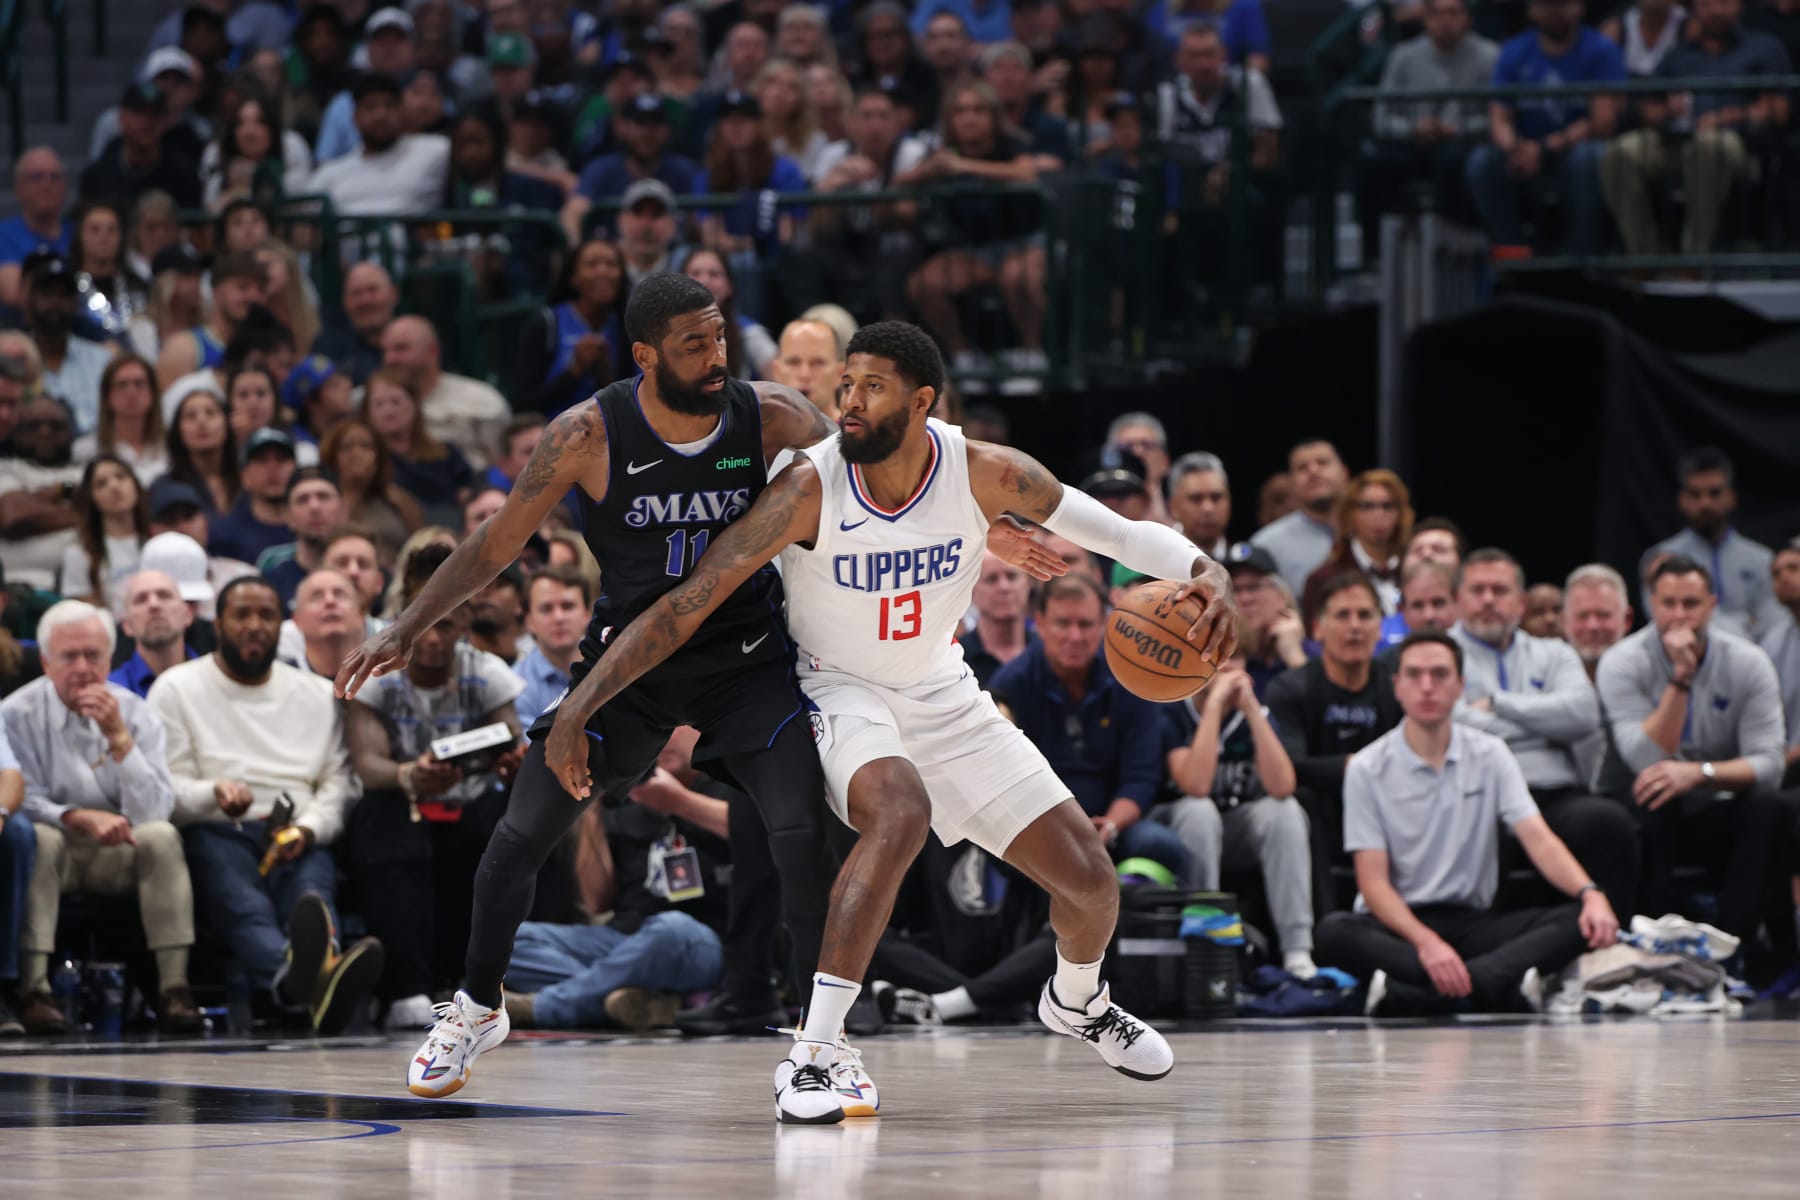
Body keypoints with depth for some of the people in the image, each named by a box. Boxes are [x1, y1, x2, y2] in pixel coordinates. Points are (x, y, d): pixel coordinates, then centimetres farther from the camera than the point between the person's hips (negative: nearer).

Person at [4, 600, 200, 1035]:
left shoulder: (136, 715, -1)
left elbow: (153, 813, -12)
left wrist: (119, 738, -21)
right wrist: (81, 818, -31)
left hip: (117, 858, 2)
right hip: (51, 854, -2)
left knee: (162, 836, -27)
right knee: (38, 837, -34)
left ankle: (174, 987, -30)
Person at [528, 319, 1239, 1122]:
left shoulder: (985, 475, -18)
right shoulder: (811, 488, -26)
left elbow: (1118, 533, -8)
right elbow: (687, 604, -26)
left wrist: (1204, 574, -28)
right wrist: (579, 706, -32)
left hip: (940, 694, 4)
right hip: (837, 689, -4)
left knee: (1088, 870, 3)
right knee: (901, 811, -38)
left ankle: (1076, 1002, 41)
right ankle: (810, 1055, -37)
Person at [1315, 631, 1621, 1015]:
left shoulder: (1489, 756, 6)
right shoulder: (1367, 769, -2)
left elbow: (1539, 840, -4)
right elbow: (1373, 880, -9)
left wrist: (1591, 894, -25)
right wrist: (1426, 943, -28)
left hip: (1472, 922, 3)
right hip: (1397, 926, -3)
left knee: (1576, 923, -23)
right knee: (1333, 932, -35)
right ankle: (1497, 986, -47)